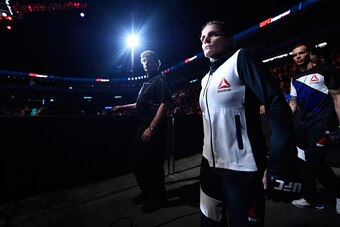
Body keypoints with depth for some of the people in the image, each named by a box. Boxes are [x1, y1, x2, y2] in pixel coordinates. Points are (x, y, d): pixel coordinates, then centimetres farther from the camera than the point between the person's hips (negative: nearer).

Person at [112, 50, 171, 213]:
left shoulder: (160, 79, -8)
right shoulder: (147, 82, 21)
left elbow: (164, 104, -20)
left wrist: (151, 128, -24)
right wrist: (123, 107, 27)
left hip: (154, 130, -10)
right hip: (143, 128, 10)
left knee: (153, 164, 1)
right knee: (137, 161, 17)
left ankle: (158, 198, 22)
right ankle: (147, 192, 36)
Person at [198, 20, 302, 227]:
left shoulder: (241, 58, -7)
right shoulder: (206, 79, 12)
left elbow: (277, 105, -17)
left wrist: (279, 167, -24)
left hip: (242, 170, -7)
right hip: (210, 166, 7)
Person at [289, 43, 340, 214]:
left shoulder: (325, 70, 0)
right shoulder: (295, 79, 16)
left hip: (321, 123, -6)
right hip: (301, 124, 6)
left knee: (315, 163, -8)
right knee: (303, 162, 8)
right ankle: (312, 199, 24)